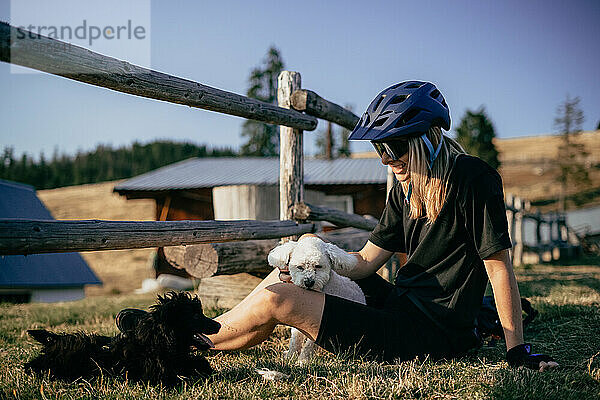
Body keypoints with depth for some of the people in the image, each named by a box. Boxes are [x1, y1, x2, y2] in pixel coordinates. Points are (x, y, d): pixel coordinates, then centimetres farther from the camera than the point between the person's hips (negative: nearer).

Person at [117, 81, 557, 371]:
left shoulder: (472, 178, -14)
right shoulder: (406, 188, 10)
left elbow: (500, 265, -14)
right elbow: (366, 261, 8)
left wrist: (516, 348, -14)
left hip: (430, 335, -8)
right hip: (400, 303, 9)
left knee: (276, 301, -12)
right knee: (291, 272, 10)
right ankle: (210, 329, 13)